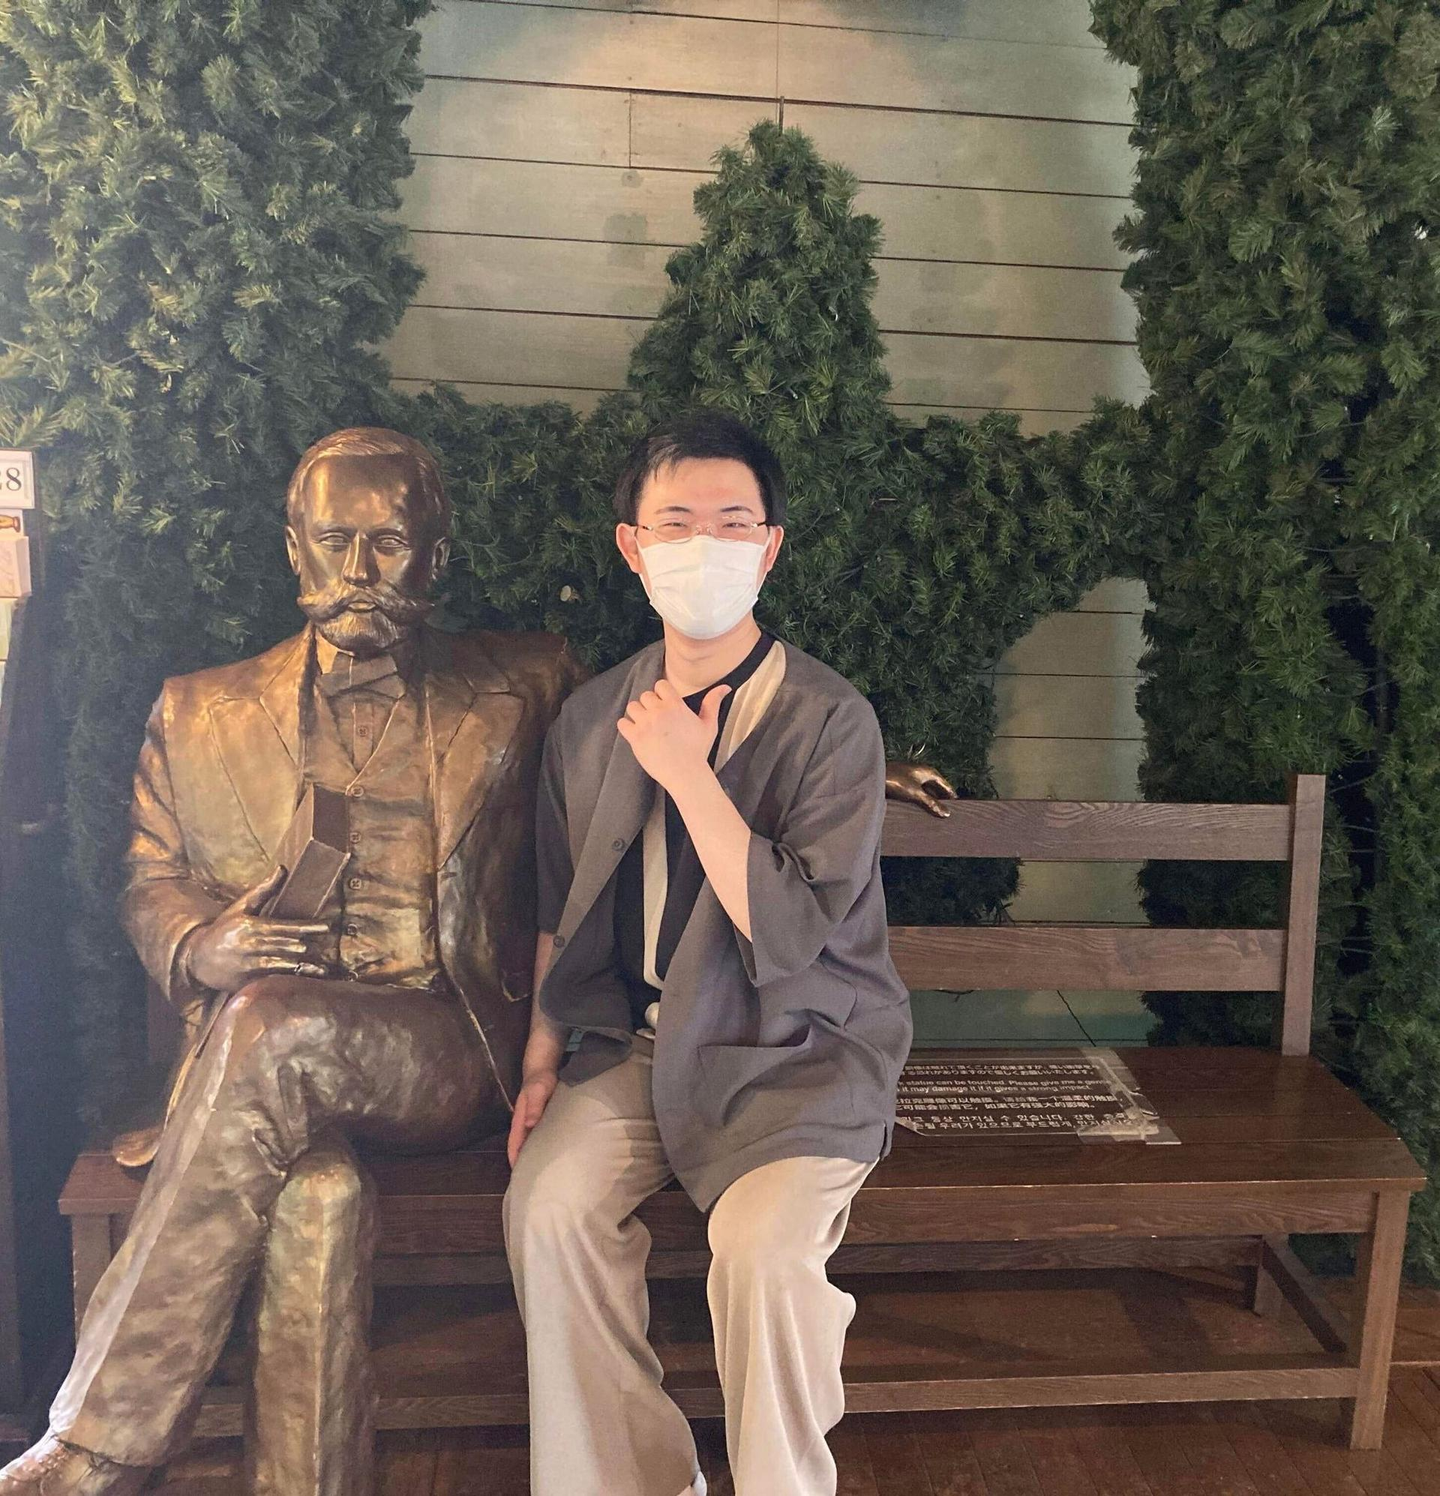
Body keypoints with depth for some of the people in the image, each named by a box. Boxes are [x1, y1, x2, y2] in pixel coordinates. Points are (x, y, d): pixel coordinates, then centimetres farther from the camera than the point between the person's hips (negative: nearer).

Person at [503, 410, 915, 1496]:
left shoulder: (829, 721, -12)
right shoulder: (592, 719, 4)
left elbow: (792, 936, -20)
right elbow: (560, 910, 15)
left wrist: (687, 772, -21)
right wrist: (545, 1053, 7)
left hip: (800, 1048, -4)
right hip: (638, 1038, 4)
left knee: (763, 1246, -26)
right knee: (549, 1204, -19)